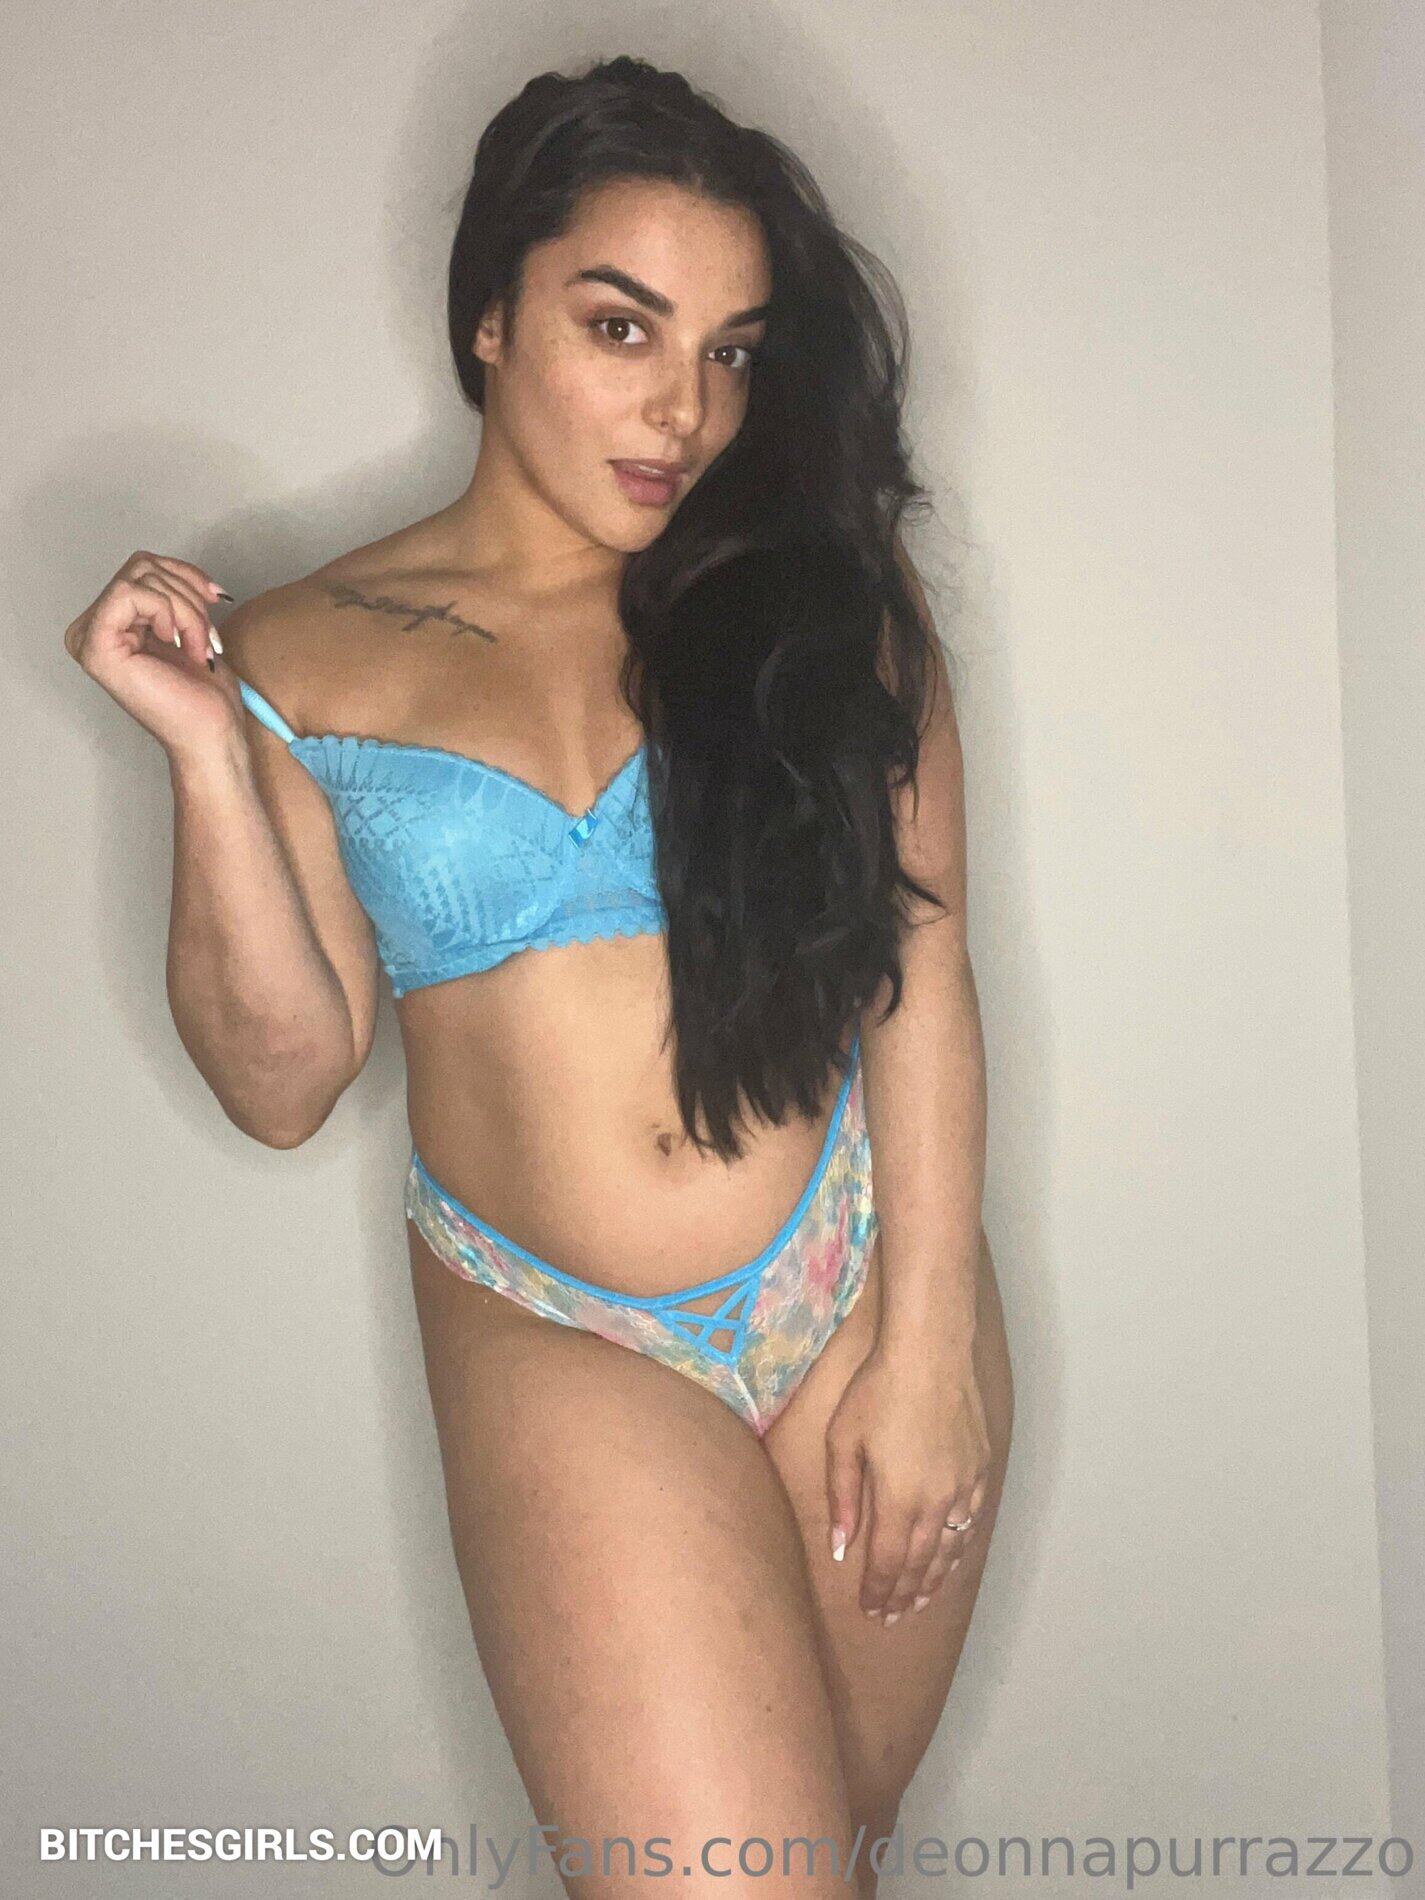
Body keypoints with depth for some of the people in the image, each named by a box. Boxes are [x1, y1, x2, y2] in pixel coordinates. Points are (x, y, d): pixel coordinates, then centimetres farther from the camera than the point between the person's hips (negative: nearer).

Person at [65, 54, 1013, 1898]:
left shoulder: (815, 592, 0)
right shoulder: (312, 660, 0)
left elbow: (916, 967, -2)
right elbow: (284, 1079, -1)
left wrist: (926, 1344, -6)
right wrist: (205, 752, -11)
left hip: (863, 1296, 2)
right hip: (562, 1352, -1)